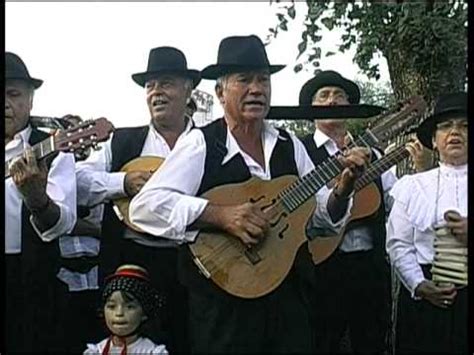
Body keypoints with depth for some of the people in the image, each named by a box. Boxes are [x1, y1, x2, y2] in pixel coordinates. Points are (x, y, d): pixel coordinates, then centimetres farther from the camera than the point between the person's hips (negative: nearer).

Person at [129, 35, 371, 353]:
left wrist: (344, 187, -9)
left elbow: (324, 214, 11)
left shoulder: (289, 145, 7)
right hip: (223, 307, -5)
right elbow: (143, 206, -20)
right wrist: (220, 214, -28)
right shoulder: (201, 144, -9)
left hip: (289, 299, 5)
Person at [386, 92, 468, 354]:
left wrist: (470, 236, -18)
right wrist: (418, 284, -11)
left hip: (465, 301, 0)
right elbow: (398, 244, 1)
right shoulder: (412, 185, 8)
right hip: (423, 297, 0)